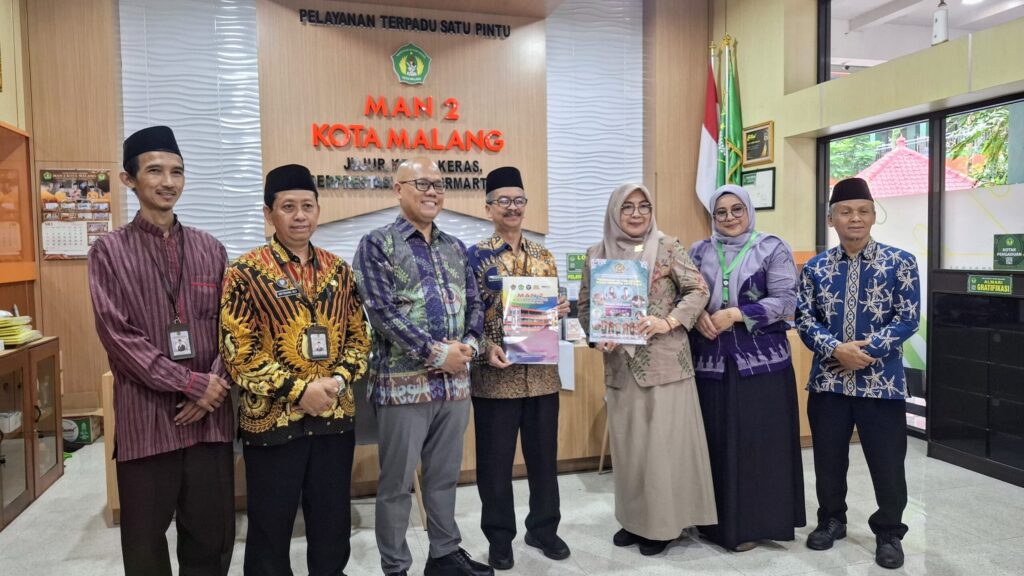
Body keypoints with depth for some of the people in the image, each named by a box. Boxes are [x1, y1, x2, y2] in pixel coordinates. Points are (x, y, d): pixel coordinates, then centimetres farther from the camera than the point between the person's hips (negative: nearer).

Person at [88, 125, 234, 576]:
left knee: (212, 534, 11)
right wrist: (191, 383, -14)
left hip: (210, 414, 3)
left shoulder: (210, 249, 10)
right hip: (146, 416, -2)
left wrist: (214, 387, -8)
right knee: (146, 539, 11)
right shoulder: (110, 250, 0)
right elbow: (118, 335, -8)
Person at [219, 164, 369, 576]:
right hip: (272, 420, -4)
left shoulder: (338, 270, 7)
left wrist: (341, 378, -8)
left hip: (335, 416, 4)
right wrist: (298, 391, -16)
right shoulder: (247, 273, -7)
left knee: (333, 522, 16)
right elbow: (238, 352, -11)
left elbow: (358, 335, 10)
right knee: (271, 526, 11)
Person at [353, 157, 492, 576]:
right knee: (396, 482, 7)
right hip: (404, 381, -5)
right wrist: (436, 353, -17)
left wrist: (469, 344, -6)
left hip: (455, 381, 6)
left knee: (445, 475, 17)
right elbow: (383, 310, -15)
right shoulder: (377, 245, -5)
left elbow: (474, 303, 14)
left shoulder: (455, 248, 14)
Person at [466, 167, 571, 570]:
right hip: (495, 375, -4)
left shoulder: (544, 255, 10)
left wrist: (562, 309, -4)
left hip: (542, 372, 4)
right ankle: (499, 538, 24)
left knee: (544, 455, 14)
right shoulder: (476, 256, -4)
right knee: (495, 460, 7)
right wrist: (488, 349, -19)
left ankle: (543, 528, 32)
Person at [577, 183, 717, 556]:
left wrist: (668, 322, -16)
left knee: (663, 440, 2)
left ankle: (663, 523, 17)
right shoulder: (597, 255, 6)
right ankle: (634, 519, 26)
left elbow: (698, 291, -3)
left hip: (665, 362, -3)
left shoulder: (667, 248, -1)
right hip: (621, 365, 3)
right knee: (628, 443, 11)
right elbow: (585, 306, 9)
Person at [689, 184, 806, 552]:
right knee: (716, 442, 7)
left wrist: (735, 314, -16)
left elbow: (785, 301, -7)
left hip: (761, 362, -3)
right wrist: (699, 316, -12)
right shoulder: (699, 252, 12)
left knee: (757, 442, 1)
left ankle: (753, 522, 14)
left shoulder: (772, 248, 1)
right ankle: (718, 520, 20)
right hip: (710, 361, 3)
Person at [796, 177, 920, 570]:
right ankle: (831, 520, 33)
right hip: (828, 379, 2)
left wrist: (867, 348, -16)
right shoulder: (815, 268, 4)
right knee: (828, 457, 13)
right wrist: (836, 350, -16)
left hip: (882, 380, -2)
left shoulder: (900, 263, -1)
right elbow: (804, 320, 0)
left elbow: (908, 319, -7)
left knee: (887, 462, 6)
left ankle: (889, 533, 26)